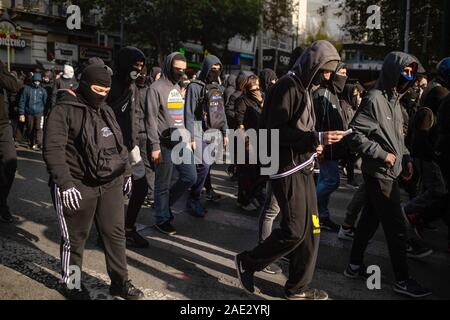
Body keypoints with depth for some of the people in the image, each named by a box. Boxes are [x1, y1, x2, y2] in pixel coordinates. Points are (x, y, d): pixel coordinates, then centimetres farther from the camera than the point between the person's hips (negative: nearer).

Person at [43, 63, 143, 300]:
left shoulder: (106, 110, 14)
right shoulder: (64, 110, -10)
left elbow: (118, 144, 21)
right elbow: (53, 149, -18)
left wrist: (126, 172, 20)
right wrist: (64, 183, -24)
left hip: (111, 184, 7)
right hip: (78, 187, -6)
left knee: (115, 233, 10)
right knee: (75, 238, 8)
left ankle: (120, 282, 24)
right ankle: (71, 283, 29)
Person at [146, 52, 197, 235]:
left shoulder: (179, 88, 15)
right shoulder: (156, 88, -9)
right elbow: (151, 119, -13)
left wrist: (189, 137, 13)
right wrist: (155, 146, -17)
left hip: (182, 143, 7)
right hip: (165, 145, -7)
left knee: (190, 177, 9)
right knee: (163, 184, 4)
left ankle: (164, 204, 27)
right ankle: (162, 219, 19)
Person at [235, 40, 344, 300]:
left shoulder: (304, 88, 17)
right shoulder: (287, 87, -13)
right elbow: (275, 132, -21)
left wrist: (314, 142, 5)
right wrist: (316, 139, -24)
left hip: (303, 168, 10)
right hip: (287, 169, -10)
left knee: (310, 229, 10)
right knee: (295, 229, -8)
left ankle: (299, 287, 22)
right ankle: (248, 262, 12)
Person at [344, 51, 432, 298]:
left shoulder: (394, 100, 13)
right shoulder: (375, 99, -15)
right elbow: (355, 135, -20)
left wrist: (405, 158, 9)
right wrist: (383, 155, -18)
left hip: (389, 173, 9)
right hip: (380, 174, -9)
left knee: (370, 219, 15)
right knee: (396, 227, -2)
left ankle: (355, 266, 26)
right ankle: (402, 280, 9)